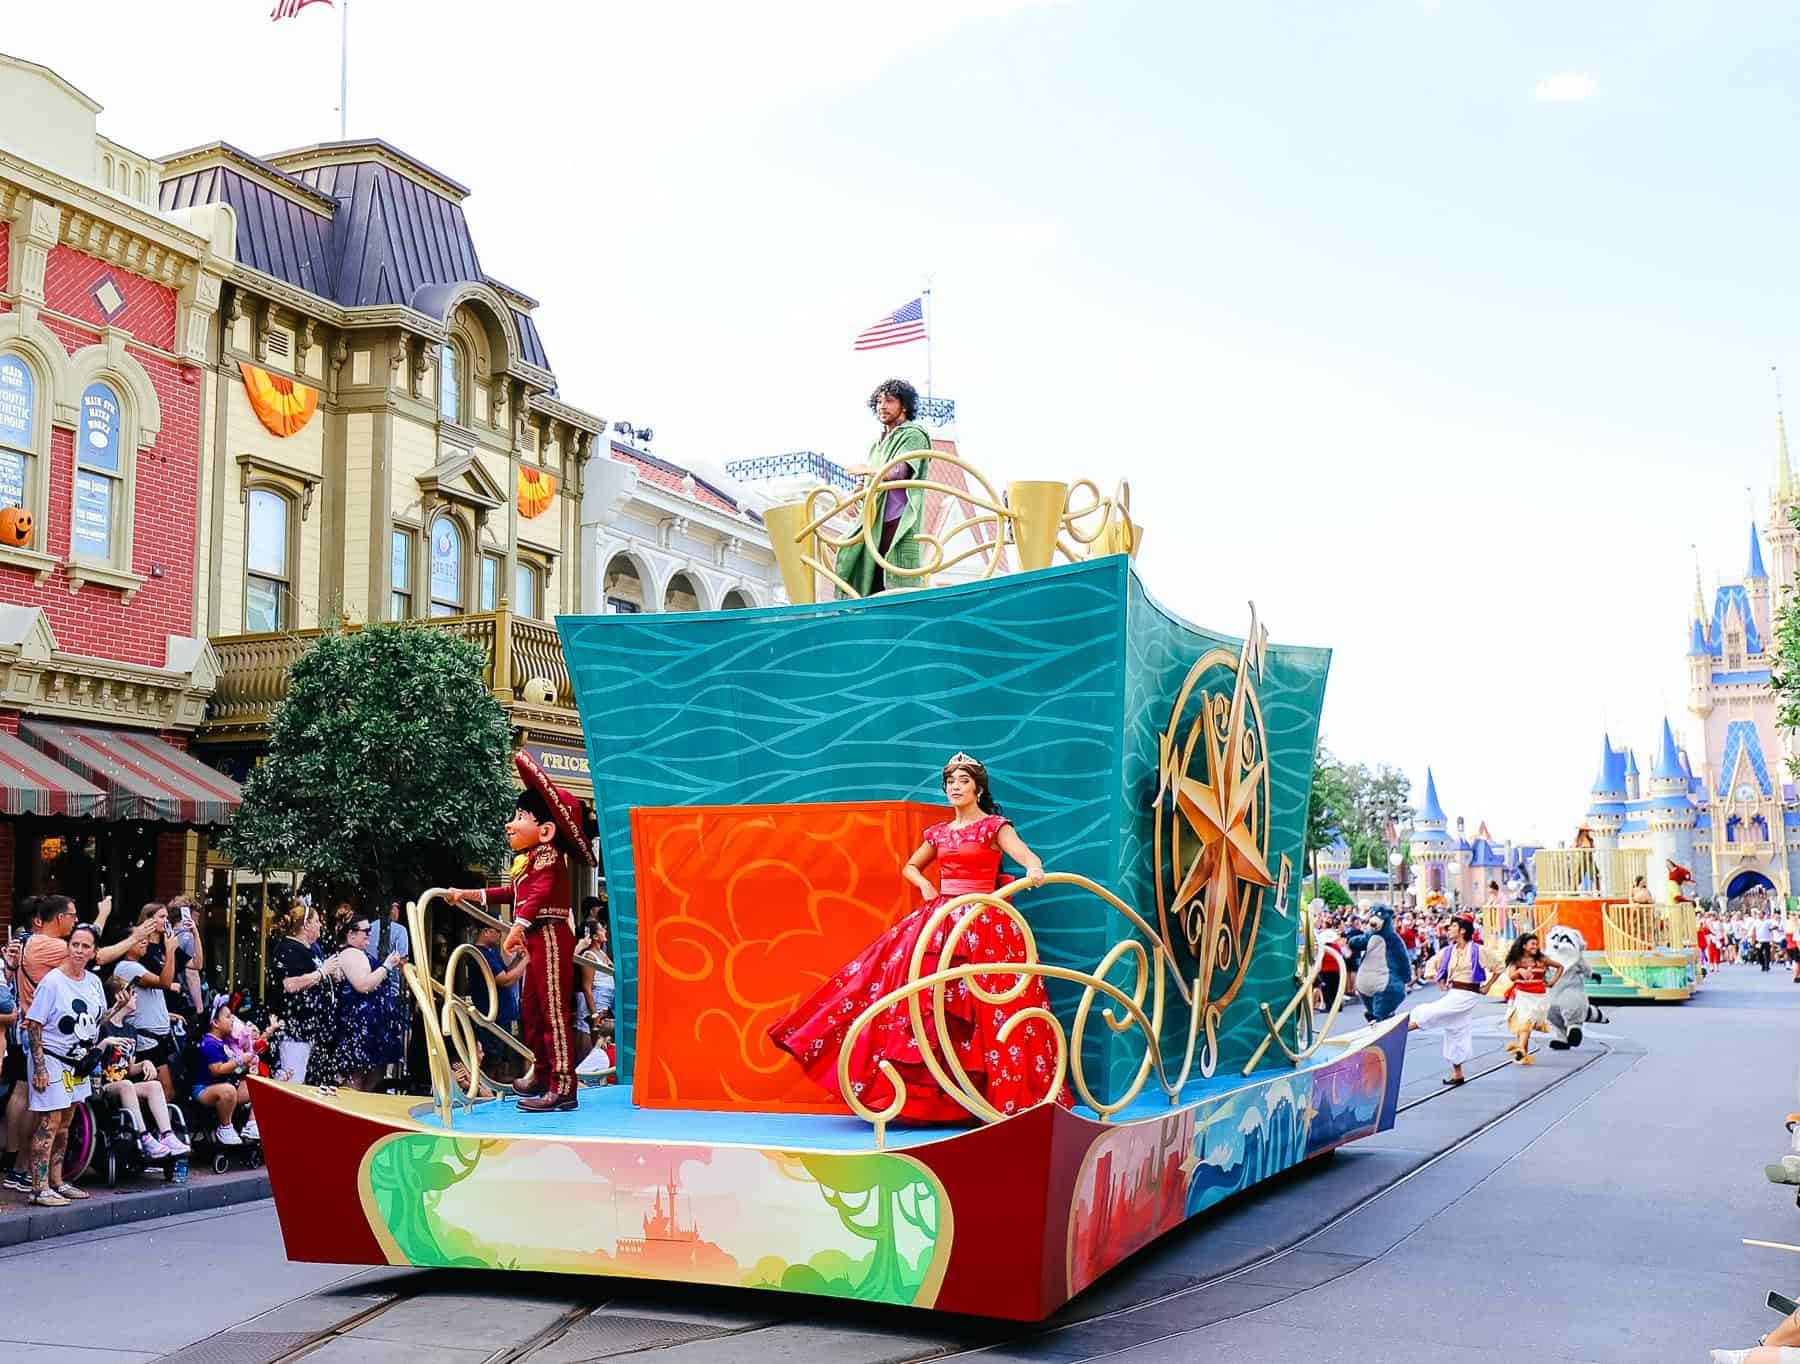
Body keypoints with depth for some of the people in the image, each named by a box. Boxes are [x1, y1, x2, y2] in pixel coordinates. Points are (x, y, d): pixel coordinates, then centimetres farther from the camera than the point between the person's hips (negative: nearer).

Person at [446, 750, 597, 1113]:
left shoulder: (546, 853, -11)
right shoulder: (527, 859, 20)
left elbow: (539, 893, -25)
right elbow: (513, 893, 32)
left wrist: (517, 927, -33)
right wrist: (470, 894, 36)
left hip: (550, 936, -11)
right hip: (537, 940, 11)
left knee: (553, 1009, -12)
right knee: (530, 1007, 18)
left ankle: (563, 1087, -14)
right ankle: (542, 1076, 30)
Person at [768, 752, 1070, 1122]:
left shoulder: (995, 826, -2)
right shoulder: (938, 832, 13)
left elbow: (1029, 858, -18)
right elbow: (910, 867, 28)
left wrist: (1034, 872, -41)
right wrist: (925, 886, 7)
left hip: (982, 923, -6)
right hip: (939, 920, 6)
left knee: (983, 1007, -10)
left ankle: (1000, 1097, -3)